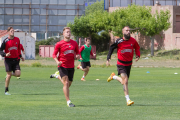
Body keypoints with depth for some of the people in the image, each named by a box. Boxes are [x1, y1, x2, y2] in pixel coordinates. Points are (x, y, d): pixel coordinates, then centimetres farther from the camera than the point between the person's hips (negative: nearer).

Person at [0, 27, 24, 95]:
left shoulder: (17, 39, 7)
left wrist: (20, 56, 21)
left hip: (15, 60, 4)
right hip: (8, 60, -4)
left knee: (18, 74, -11)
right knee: (9, 75, -6)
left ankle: (11, 74, 24)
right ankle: (6, 91, 7)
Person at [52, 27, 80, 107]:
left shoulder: (74, 43, 6)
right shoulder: (59, 44, -4)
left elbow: (77, 52, 18)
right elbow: (54, 54, 0)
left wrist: (77, 56, -6)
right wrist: (57, 61, -19)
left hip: (71, 66, 4)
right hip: (62, 66, -4)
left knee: (69, 84, 13)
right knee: (66, 83, -16)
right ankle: (68, 102, -15)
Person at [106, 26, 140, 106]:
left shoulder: (133, 41, -4)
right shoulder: (119, 41, -13)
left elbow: (137, 48, 13)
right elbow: (111, 48, 0)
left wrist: (138, 55, -4)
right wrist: (108, 58, -7)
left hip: (129, 64, 5)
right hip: (121, 64, -5)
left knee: (124, 82, 14)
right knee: (125, 81, -17)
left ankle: (114, 77, 44)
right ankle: (128, 100, -12)